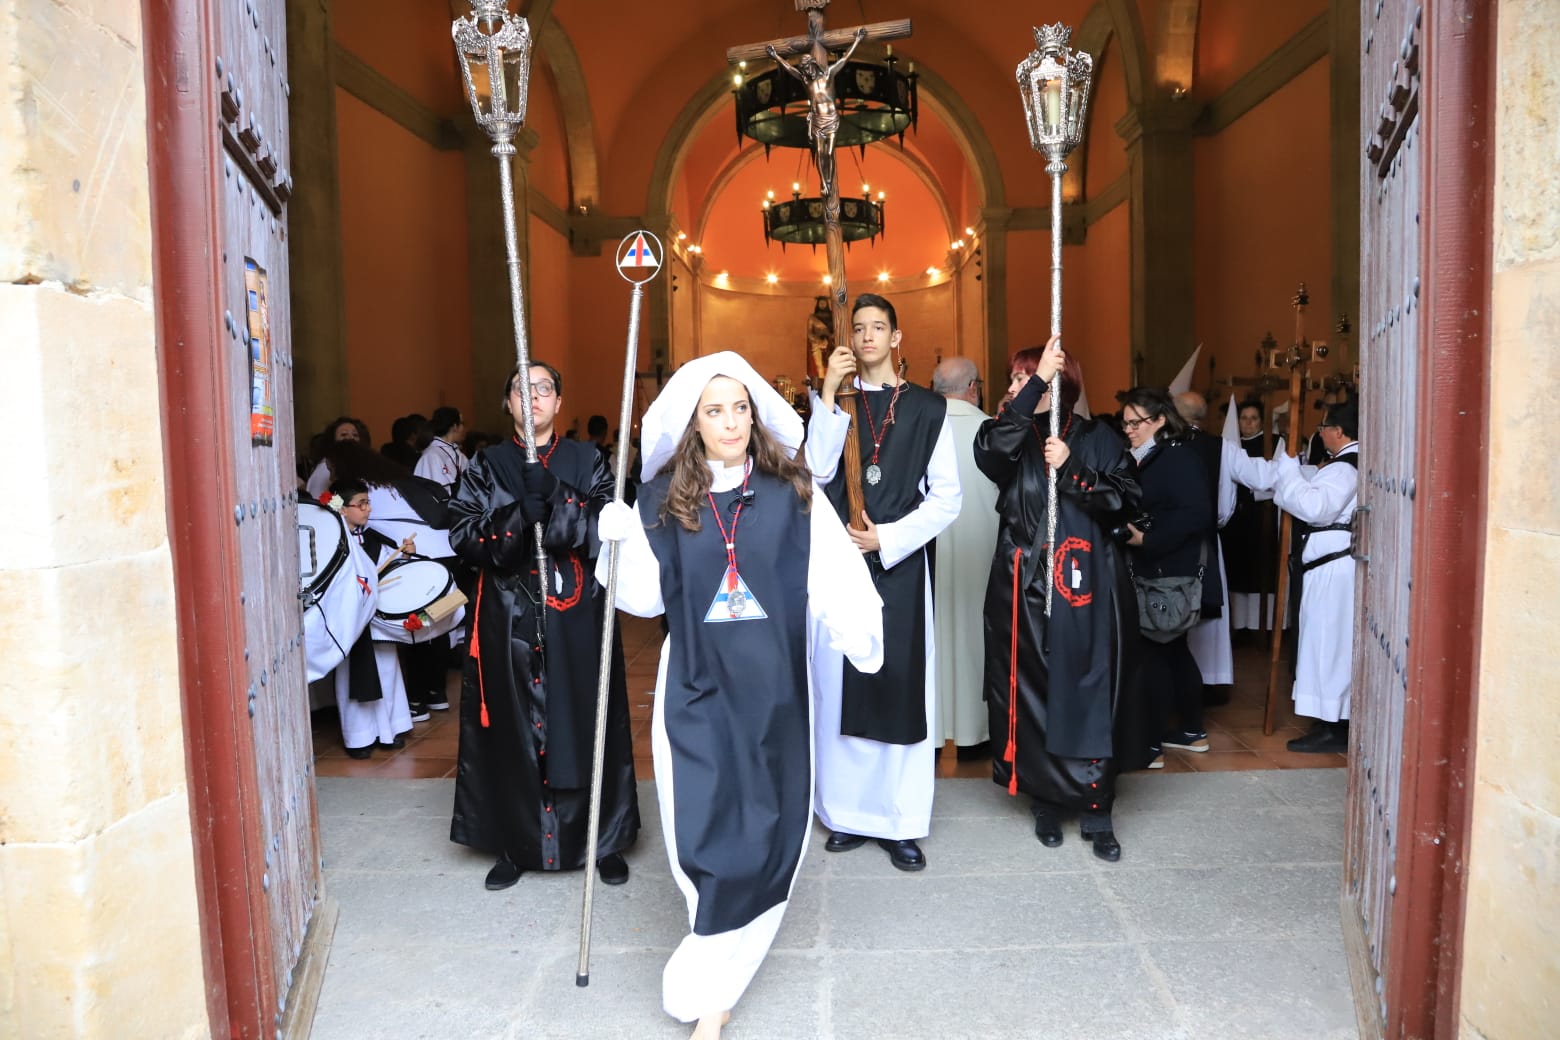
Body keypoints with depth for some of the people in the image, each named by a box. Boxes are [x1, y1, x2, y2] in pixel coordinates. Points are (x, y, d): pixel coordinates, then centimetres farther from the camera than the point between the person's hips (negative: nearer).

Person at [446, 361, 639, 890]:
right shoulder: (486, 466, 9)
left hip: (577, 617, -1)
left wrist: (554, 498, -20)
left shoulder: (585, 461, 6)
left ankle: (603, 841, 18)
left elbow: (606, 530, -7)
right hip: (508, 618, 1)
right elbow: (463, 534, -4)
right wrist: (522, 512, -18)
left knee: (584, 723, 2)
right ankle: (515, 845, 19)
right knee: (513, 728, 4)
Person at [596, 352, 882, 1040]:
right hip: (697, 687, 0)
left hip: (772, 687, 1)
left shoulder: (792, 493, 0)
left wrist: (863, 634, -23)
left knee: (766, 829, 6)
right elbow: (647, 598, 1)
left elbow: (836, 577, -8)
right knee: (706, 829, -2)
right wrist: (621, 544, -15)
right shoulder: (662, 498, 2)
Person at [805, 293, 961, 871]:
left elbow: (946, 498, 1)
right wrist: (829, 394, -11)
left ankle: (902, 823, 9)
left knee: (902, 687, 0)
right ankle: (848, 813, 15)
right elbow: (816, 471, -9)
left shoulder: (928, 409, 5)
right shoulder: (835, 402, 9)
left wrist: (886, 537, -9)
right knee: (841, 687, 3)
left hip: (901, 565, -1)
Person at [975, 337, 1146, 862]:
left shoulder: (1097, 439, 5)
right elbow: (989, 452, -18)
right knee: (1034, 696, 4)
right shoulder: (1014, 436, 7)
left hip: (1086, 587, -1)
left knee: (1089, 696, -1)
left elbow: (1127, 500, -4)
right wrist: (1038, 383, -20)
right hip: (1024, 586, 1)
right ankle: (1047, 802, 20)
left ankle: (1096, 813, 11)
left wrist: (1070, 470, -14)